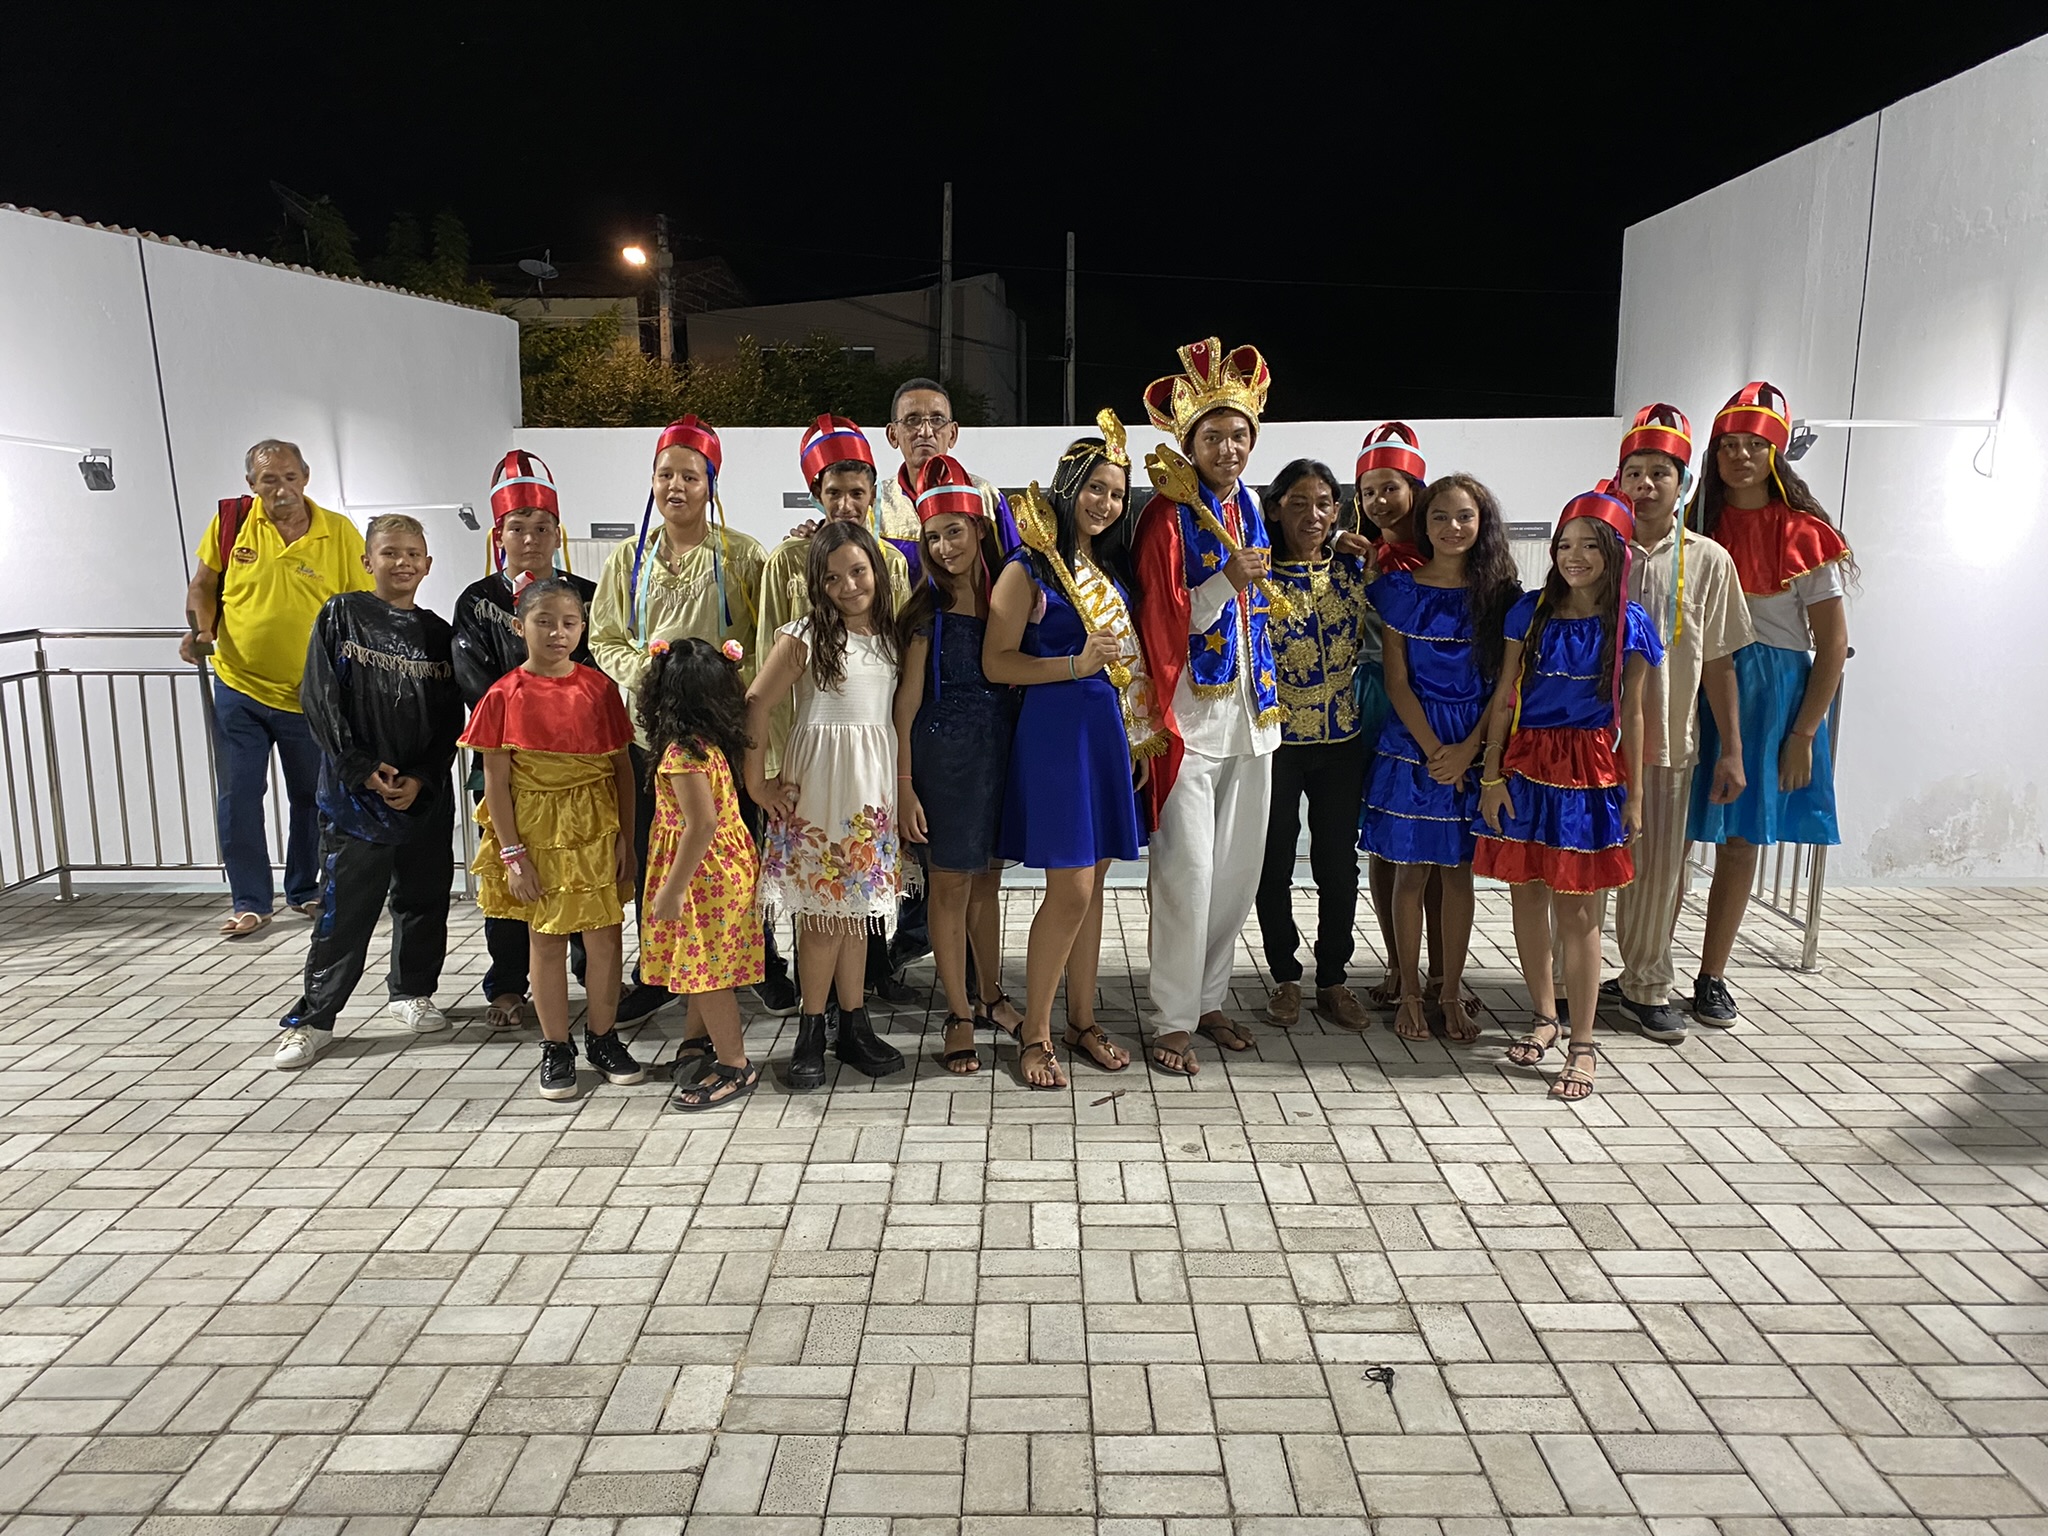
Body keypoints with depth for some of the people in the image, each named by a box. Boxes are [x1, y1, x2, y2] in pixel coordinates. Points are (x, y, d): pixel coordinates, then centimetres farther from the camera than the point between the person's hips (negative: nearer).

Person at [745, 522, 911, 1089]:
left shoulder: (891, 637, 8)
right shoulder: (804, 637, -7)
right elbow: (754, 705, -9)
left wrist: (902, 785, 6)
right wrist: (756, 783, -10)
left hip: (874, 784, 5)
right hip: (818, 781, -5)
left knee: (856, 908, 12)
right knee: (823, 914, -2)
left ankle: (855, 1027, 20)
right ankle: (811, 1035, 10)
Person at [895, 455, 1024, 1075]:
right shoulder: (928, 609, -5)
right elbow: (908, 697, -7)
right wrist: (903, 783, -11)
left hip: (999, 750, 4)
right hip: (944, 751, -4)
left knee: (987, 878, 16)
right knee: (950, 882, 3)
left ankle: (991, 996, 31)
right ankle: (959, 1017, 12)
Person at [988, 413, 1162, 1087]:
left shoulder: (1111, 566, 13)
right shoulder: (1029, 570, -7)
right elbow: (997, 663, -11)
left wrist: (1144, 736, 13)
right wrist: (1078, 665, -20)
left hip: (1113, 730, 7)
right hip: (1058, 730, -7)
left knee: (1091, 884, 12)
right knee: (1071, 890, -6)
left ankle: (1082, 1020, 24)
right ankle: (1034, 1033, 9)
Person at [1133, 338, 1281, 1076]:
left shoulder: (1248, 505, 12)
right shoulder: (1168, 515, -9)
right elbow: (1162, 619, -15)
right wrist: (1228, 582, -24)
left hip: (1250, 710, 7)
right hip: (1191, 715, -7)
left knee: (1238, 868, 11)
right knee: (1187, 870, -7)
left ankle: (1209, 998, 25)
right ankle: (1173, 1020, 5)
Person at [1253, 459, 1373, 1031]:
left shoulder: (1355, 569, 4)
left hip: (1343, 739, 3)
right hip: (1275, 741, -3)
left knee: (1339, 866, 9)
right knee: (1274, 865, 7)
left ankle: (1332, 978, 24)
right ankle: (1286, 977, 23)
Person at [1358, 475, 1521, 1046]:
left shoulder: (1500, 592, 2)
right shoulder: (1401, 589, 0)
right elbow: (1397, 681, -2)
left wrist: (1466, 751, -12)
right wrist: (1433, 751, -11)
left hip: (1475, 747, 1)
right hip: (1413, 745, -1)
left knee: (1458, 870, 7)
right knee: (1411, 870, 3)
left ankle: (1451, 992, 18)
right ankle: (1409, 992, 15)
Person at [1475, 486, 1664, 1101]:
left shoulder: (1629, 624, 0)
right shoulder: (1531, 611, 4)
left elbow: (1631, 714, 3)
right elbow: (1505, 696, 4)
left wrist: (1634, 795, 3)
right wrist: (1492, 773, -2)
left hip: (1589, 772, -2)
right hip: (1525, 766, 2)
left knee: (1576, 910, -1)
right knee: (1527, 896, 8)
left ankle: (1582, 1045, 9)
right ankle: (1543, 1017, 27)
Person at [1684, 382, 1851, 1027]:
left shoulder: (1803, 533, -4)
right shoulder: (1695, 525, 4)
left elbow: (1832, 644, -4)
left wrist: (1802, 735, -8)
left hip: (1770, 695, -1)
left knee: (1740, 839, 6)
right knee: (1670, 836, 1)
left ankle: (1711, 977, 18)